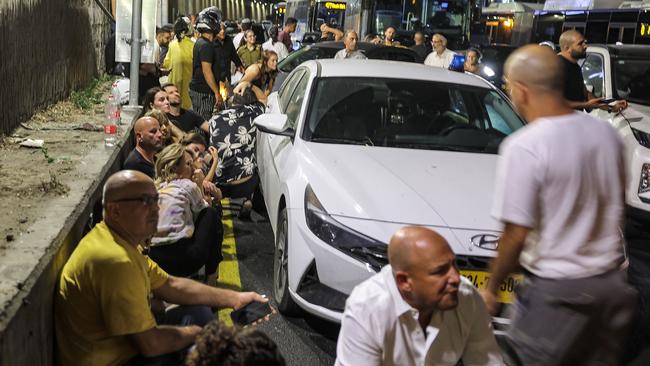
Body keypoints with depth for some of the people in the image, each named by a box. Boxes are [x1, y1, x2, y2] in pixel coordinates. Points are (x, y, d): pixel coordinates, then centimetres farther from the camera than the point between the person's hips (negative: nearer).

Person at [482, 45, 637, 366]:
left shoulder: (523, 147, -19)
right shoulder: (606, 133, 3)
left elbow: (516, 235, -18)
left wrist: (491, 287, -4)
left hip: (556, 290, -6)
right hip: (612, 282, 7)